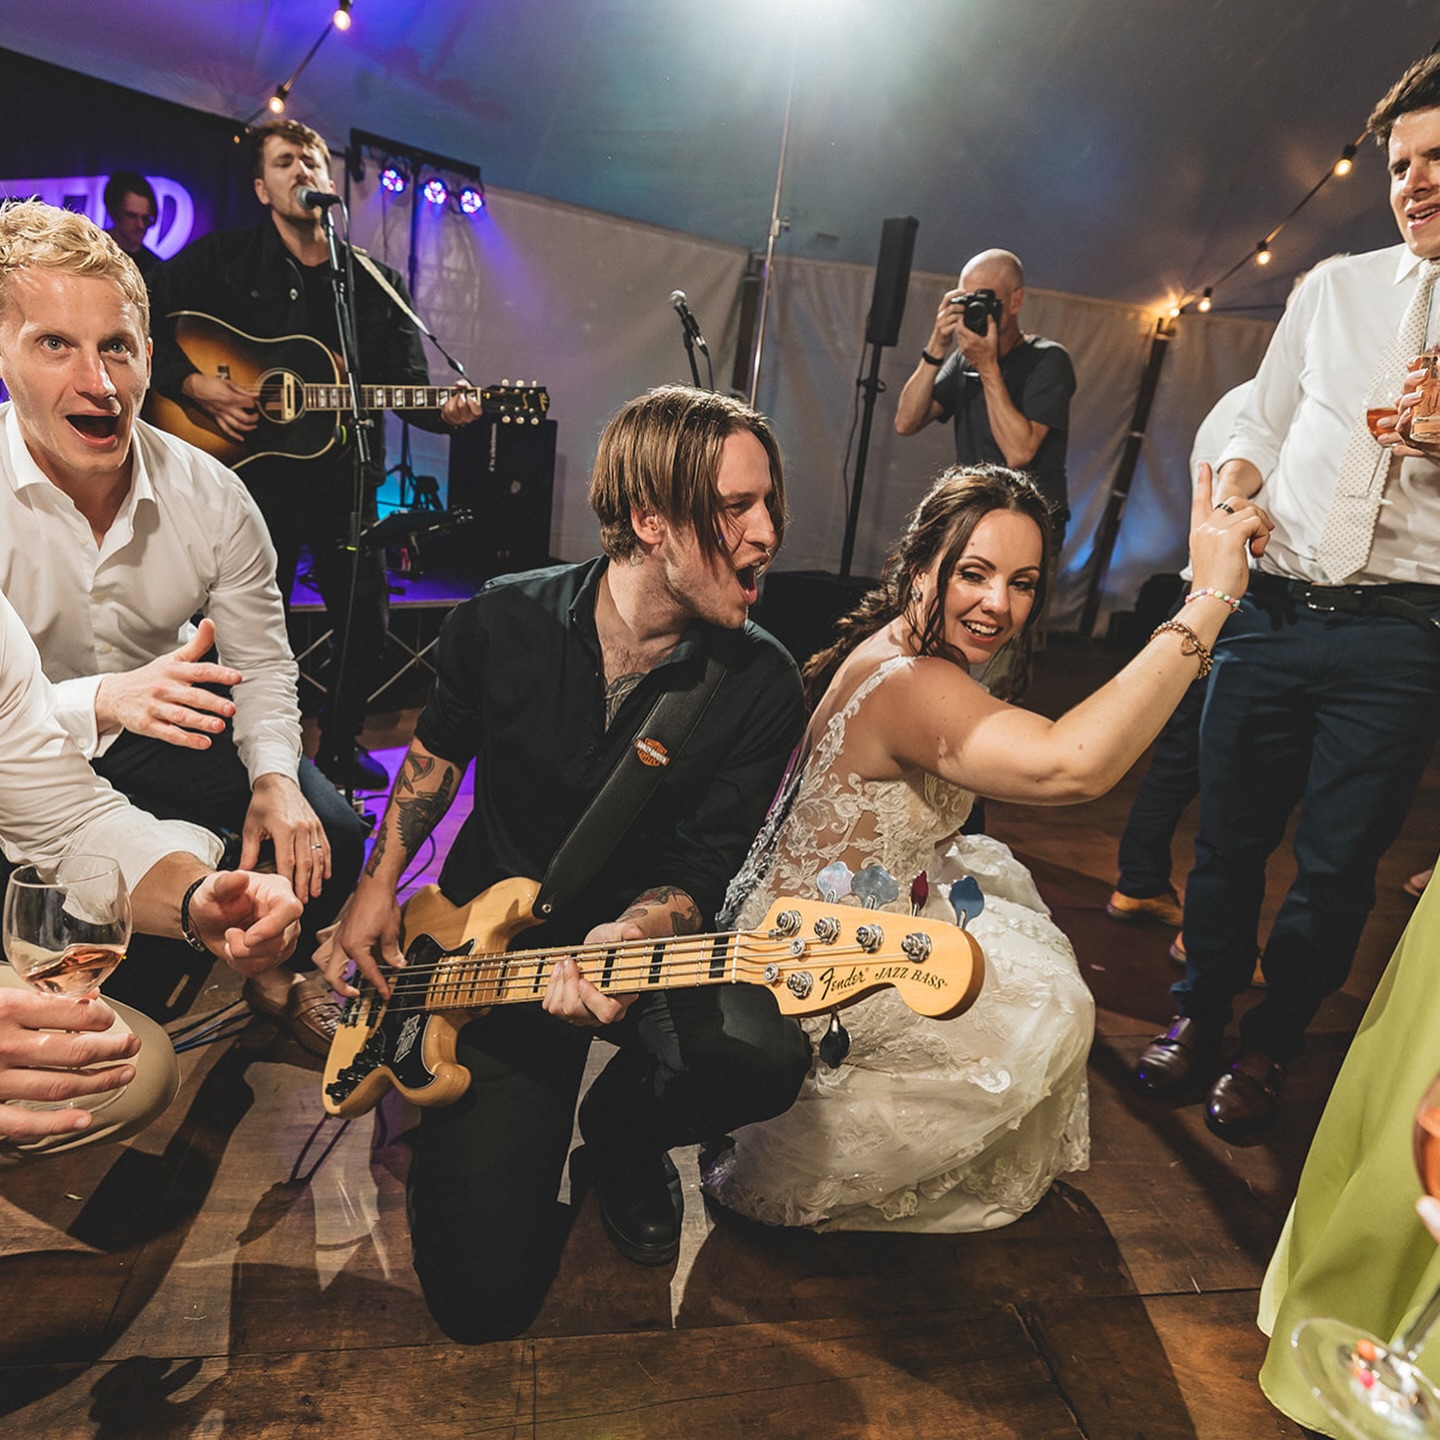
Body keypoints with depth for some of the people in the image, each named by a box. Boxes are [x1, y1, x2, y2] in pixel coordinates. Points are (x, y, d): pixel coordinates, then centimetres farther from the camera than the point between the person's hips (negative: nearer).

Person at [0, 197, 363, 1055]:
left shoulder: (213, 498, -11)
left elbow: (261, 661, -4)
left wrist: (274, 776, -21)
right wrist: (101, 701, -43)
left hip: (166, 729, 4)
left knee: (324, 834, -12)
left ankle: (275, 969, 22)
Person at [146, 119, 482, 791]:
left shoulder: (376, 283, 8)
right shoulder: (222, 260, 2)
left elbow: (406, 384, 4)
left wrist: (443, 411, -16)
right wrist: (194, 385, -13)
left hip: (343, 483, 2)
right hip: (253, 478, -2)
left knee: (366, 628, 7)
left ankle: (339, 748, 30)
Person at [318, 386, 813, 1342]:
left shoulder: (759, 683, -14)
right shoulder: (505, 621, -10)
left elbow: (707, 867, -10)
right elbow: (437, 751, 9)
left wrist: (628, 938, -29)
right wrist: (379, 888, 1)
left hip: (643, 936, 1)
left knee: (765, 1056, -34)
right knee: (485, 1294, -8)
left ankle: (619, 1129, 4)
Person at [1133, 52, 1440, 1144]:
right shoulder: (1335, 285, 13)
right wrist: (1233, 499, -5)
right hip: (1272, 608, 2)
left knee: (1336, 865, 6)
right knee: (1229, 834, 9)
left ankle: (1271, 1047, 27)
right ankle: (1200, 1013, 30)